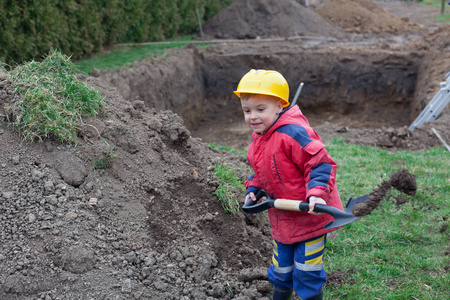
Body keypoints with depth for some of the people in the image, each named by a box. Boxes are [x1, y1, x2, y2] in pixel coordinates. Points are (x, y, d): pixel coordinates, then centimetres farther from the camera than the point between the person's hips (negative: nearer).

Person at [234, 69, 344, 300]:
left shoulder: (294, 133, -25)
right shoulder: (259, 138, 4)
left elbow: (320, 163, -25)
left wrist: (316, 193, -36)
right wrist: (253, 189, 3)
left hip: (309, 217, -8)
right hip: (282, 220, 8)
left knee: (306, 272, 6)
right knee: (281, 270, 22)